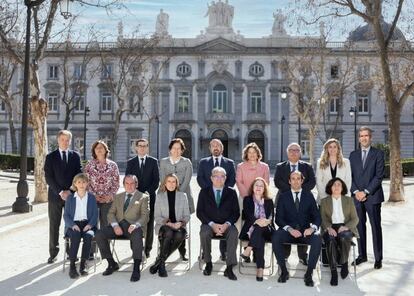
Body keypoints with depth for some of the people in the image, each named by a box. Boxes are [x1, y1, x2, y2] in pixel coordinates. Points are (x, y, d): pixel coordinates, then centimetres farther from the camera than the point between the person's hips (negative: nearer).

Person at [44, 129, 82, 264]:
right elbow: (48, 177, -3)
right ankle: (53, 253, 12)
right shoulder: (50, 157, 4)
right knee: (54, 225, 3)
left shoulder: (75, 156, 8)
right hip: (55, 195, -1)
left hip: (71, 194, 1)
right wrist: (60, 192, -12)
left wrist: (70, 191, -8)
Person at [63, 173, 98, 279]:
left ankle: (83, 264, -21)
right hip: (73, 224, 0)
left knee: (88, 237, -32)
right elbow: (66, 215, 6)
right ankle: (72, 266, -27)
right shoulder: (70, 198, 12)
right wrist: (73, 225, -13)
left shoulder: (91, 197, 12)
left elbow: (95, 214, 6)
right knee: (75, 237, -33)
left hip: (87, 224, 0)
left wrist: (90, 224, -13)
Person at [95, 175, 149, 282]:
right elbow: (111, 213, 14)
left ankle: (136, 268, -31)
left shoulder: (143, 197, 11)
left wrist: (136, 225, -21)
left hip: (133, 226, -4)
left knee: (137, 236, -38)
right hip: (118, 225, 4)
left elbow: (145, 215, 0)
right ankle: (112, 264, -4)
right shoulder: (118, 197, 23)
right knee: (99, 234, -20)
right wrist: (115, 225, -8)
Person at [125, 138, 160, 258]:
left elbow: (156, 180, 3)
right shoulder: (130, 162, 10)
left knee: (149, 222, 0)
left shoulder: (153, 161, 8)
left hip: (149, 196, 0)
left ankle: (147, 249, 6)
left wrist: (148, 192, -8)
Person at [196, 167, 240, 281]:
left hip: (226, 225, 0)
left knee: (234, 233, -32)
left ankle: (229, 268, -27)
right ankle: (208, 263, -12)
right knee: (204, 233, -33)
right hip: (209, 224, 0)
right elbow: (199, 212, 0)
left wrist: (227, 224, -15)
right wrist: (212, 224, -15)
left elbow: (236, 212, 3)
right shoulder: (204, 192, 6)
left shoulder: (231, 192, 7)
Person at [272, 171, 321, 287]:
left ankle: (309, 273, -19)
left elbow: (317, 216, 7)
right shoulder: (283, 196, 9)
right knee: (275, 237, -31)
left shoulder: (308, 195, 12)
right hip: (288, 231, 0)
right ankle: (284, 271, -15)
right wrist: (290, 229, -18)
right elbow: (278, 218, 1)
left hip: (305, 231, 0)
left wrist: (312, 228, -15)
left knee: (317, 239, -32)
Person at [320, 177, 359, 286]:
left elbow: (355, 219, 8)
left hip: (345, 228, 0)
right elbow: (323, 218, 5)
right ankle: (333, 272, -31)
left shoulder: (349, 200, 15)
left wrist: (346, 227, -12)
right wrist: (329, 227, -17)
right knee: (331, 240, -35)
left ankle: (344, 263, -13)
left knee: (344, 237, -36)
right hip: (330, 228, 0)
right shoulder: (324, 201, 14)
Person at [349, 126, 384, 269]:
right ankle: (362, 255, 19)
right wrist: (356, 192, -7)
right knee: (360, 227, 9)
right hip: (357, 196, 3)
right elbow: (350, 176, 8)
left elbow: (379, 176, -7)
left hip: (372, 196, -3)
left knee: (375, 227, 1)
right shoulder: (353, 155, 12)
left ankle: (378, 258, 8)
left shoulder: (378, 154, 1)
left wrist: (366, 192, -13)